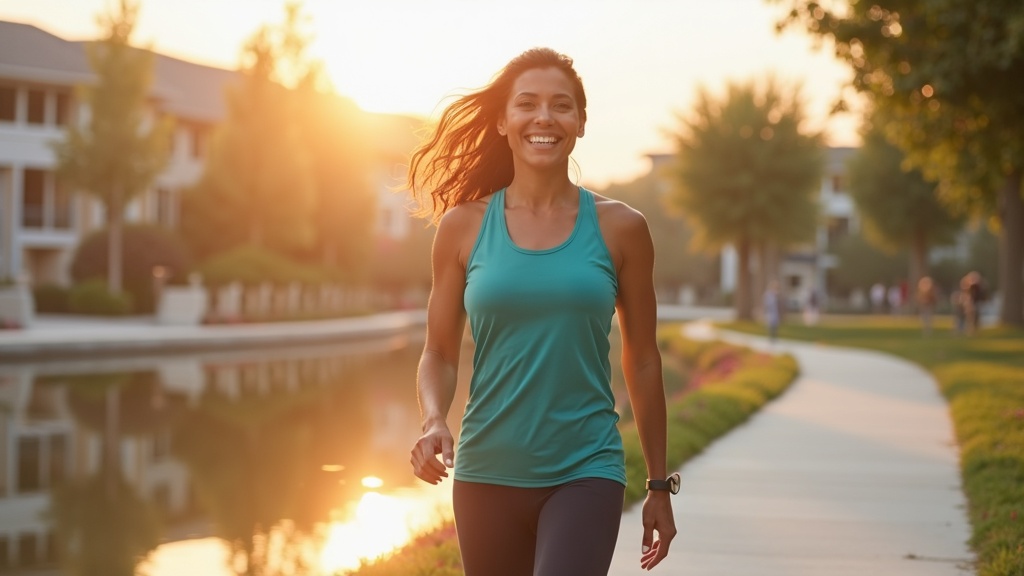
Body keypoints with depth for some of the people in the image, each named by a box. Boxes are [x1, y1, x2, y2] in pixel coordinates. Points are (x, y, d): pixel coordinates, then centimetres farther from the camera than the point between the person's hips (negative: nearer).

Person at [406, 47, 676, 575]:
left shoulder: (619, 229, 0)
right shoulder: (464, 226, 2)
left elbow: (643, 360, 7)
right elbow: (439, 354, 7)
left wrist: (659, 484, 10)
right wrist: (434, 422, -14)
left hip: (586, 472, -2)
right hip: (488, 473, 2)